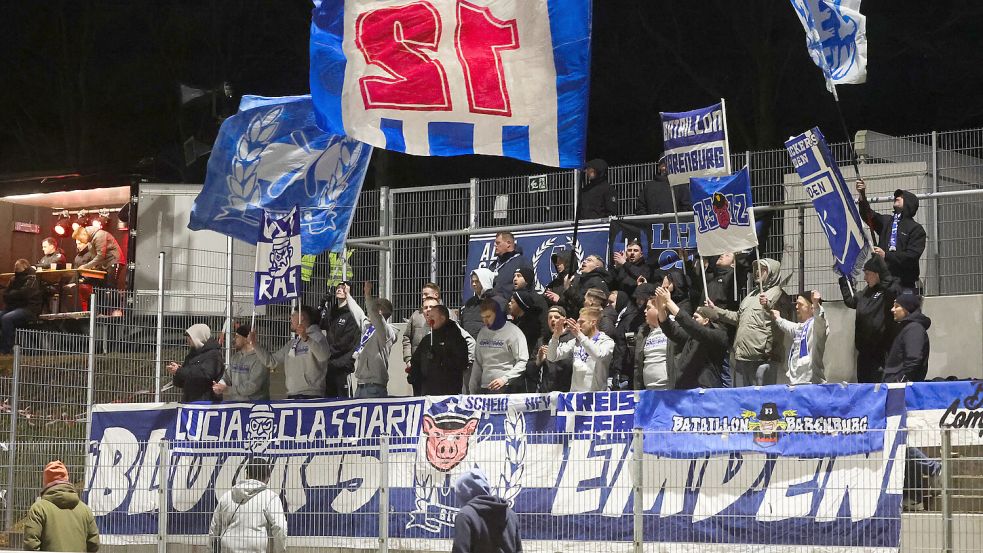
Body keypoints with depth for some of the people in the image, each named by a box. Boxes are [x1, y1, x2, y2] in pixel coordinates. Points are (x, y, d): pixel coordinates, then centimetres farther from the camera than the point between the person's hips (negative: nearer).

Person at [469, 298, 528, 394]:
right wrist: (472, 389, 16)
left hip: (506, 389, -6)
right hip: (484, 388, 6)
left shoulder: (513, 332, -4)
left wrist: (505, 378, -18)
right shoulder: (482, 333, 16)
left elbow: (523, 362, -10)